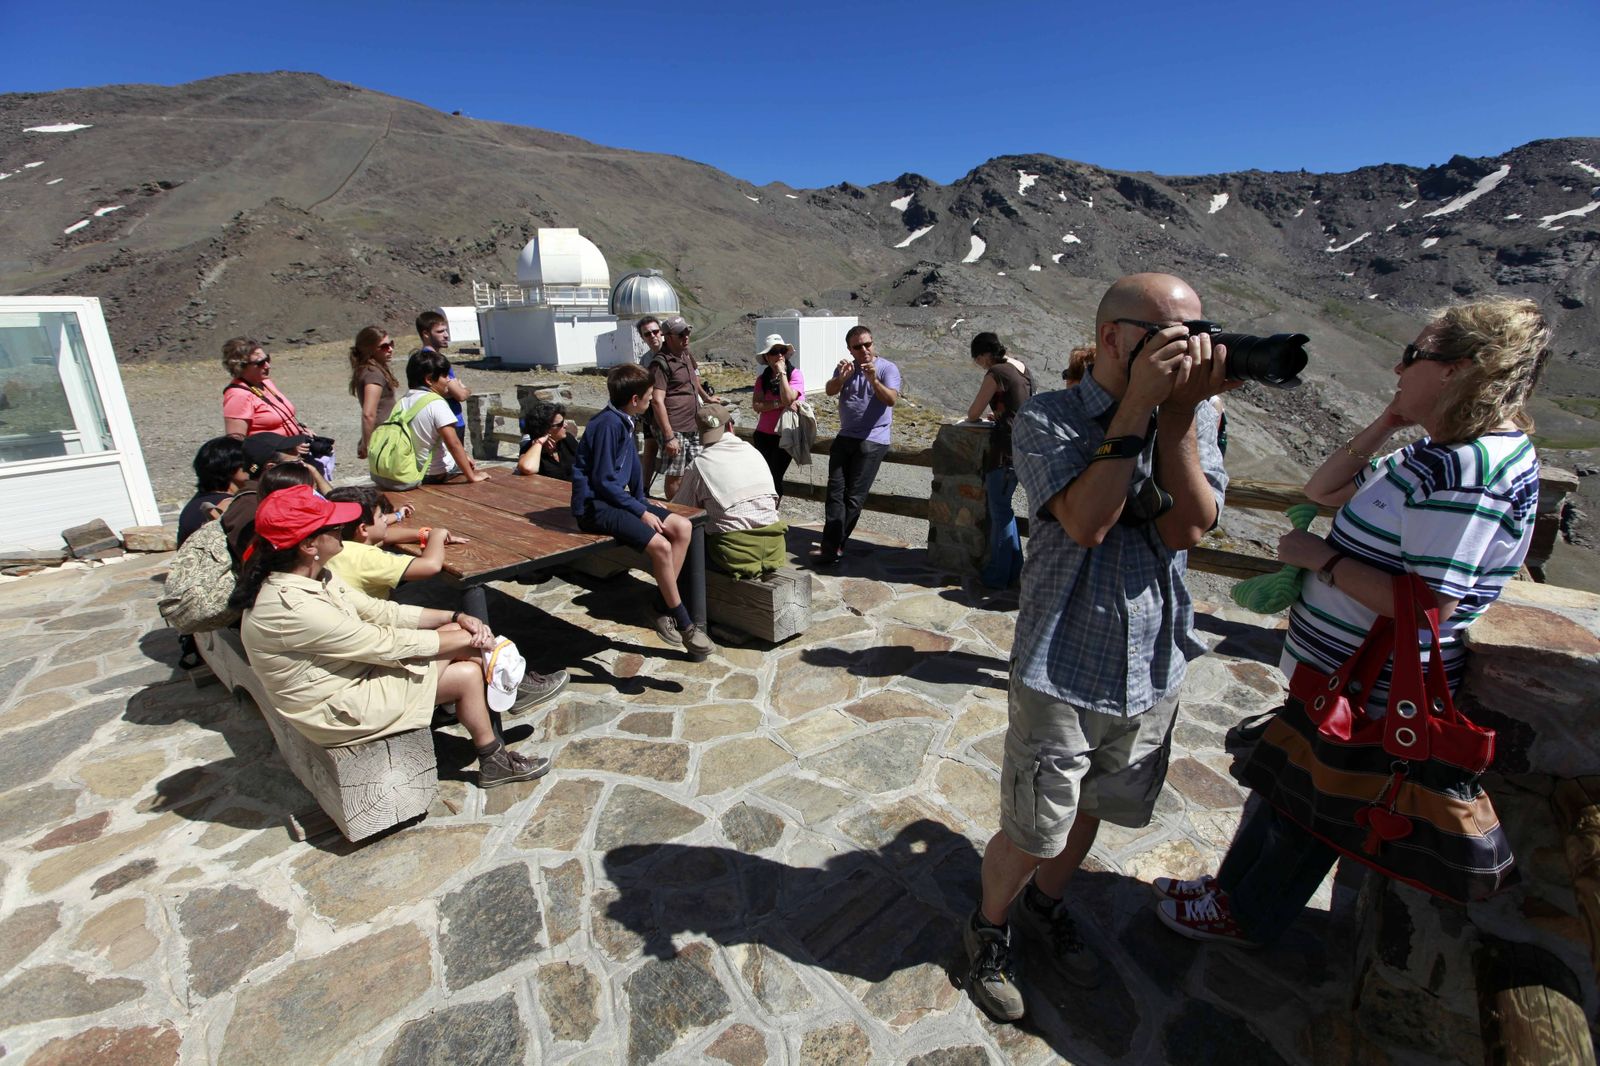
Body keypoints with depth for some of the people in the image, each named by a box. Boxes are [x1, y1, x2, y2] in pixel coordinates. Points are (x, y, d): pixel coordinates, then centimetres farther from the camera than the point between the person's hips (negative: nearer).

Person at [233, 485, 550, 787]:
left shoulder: (314, 577, -1)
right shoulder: (294, 607, -30)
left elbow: (378, 611, 3)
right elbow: (384, 643, -25)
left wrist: (455, 617, -7)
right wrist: (468, 640, -16)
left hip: (352, 670, 9)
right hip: (339, 708, -9)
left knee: (461, 632, -3)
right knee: (466, 675, -12)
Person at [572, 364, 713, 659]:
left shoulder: (623, 422, 11)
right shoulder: (608, 424, -18)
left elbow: (633, 466, 19)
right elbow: (603, 481, -19)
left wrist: (643, 504, 9)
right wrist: (642, 512, -16)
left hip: (616, 498, 10)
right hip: (595, 505, -10)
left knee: (683, 527, -3)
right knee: (660, 544, -26)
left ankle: (664, 609, -1)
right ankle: (684, 625, -13)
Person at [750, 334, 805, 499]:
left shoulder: (795, 374, -6)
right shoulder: (762, 379, 6)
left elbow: (788, 399, -23)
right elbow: (756, 405, -7)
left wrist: (782, 372, -17)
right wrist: (779, 404, -19)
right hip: (763, 435, 4)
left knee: (775, 476, -3)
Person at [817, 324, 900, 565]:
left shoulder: (887, 368, -2)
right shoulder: (845, 368, 13)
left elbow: (891, 399, -17)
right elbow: (830, 391, -5)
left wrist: (874, 380, -33)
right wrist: (841, 377, -25)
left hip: (872, 441, -5)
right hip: (845, 438, 5)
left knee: (854, 496, -4)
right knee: (835, 492, -2)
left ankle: (833, 545, 4)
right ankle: (832, 546, -2)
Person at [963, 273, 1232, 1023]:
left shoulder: (1193, 415, 1)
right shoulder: (1046, 419, -11)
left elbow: (1190, 527, -12)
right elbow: (1086, 521, -25)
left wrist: (1179, 415, -18)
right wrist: (1136, 405, -24)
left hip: (1154, 669, 5)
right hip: (1065, 669, -5)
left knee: (1090, 808, 24)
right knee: (1032, 833, 7)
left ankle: (1044, 906, 52)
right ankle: (989, 927, 38)